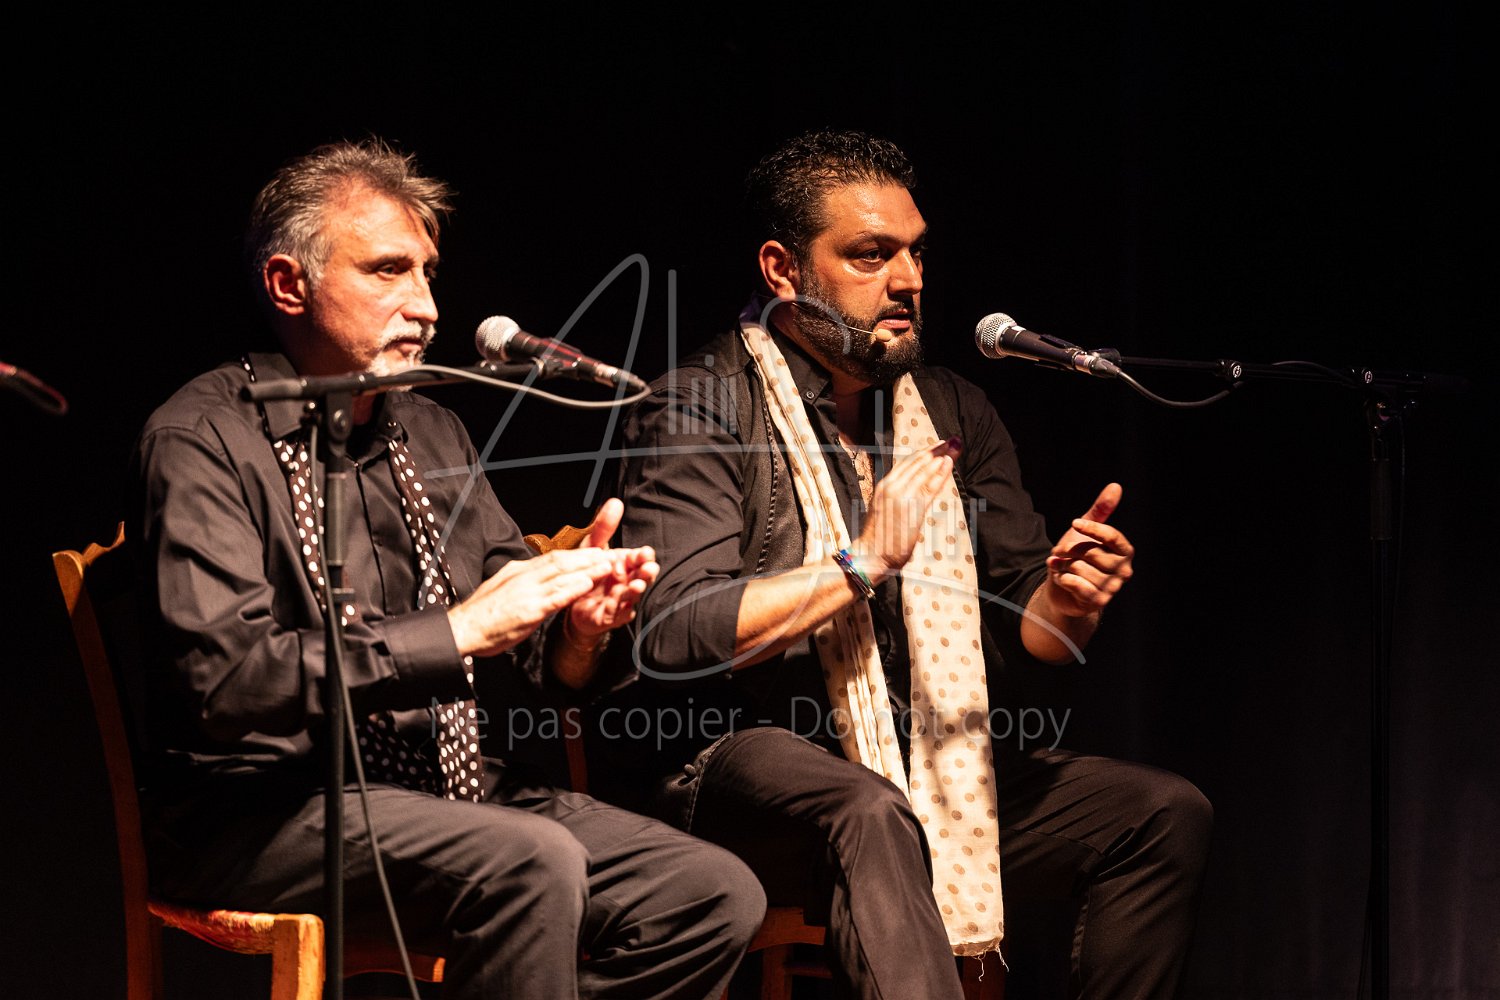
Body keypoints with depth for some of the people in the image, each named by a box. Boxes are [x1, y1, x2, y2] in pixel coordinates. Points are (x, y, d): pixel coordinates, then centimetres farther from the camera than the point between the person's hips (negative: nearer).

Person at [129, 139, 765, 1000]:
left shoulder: (434, 434, 17)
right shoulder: (203, 441, -6)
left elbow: (542, 668, 17)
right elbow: (223, 676, -20)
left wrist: (578, 623, -8)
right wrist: (456, 633, -22)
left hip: (450, 791, 7)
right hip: (265, 810, -7)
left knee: (716, 894, -10)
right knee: (531, 864, -32)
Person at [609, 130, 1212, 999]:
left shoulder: (955, 413, 15)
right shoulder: (697, 412, -5)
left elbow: (1021, 628, 13)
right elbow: (673, 637, -17)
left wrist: (1063, 602, -11)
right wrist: (860, 561, -17)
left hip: (934, 762, 7)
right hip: (744, 756, -7)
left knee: (1167, 814, -9)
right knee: (873, 817, -39)